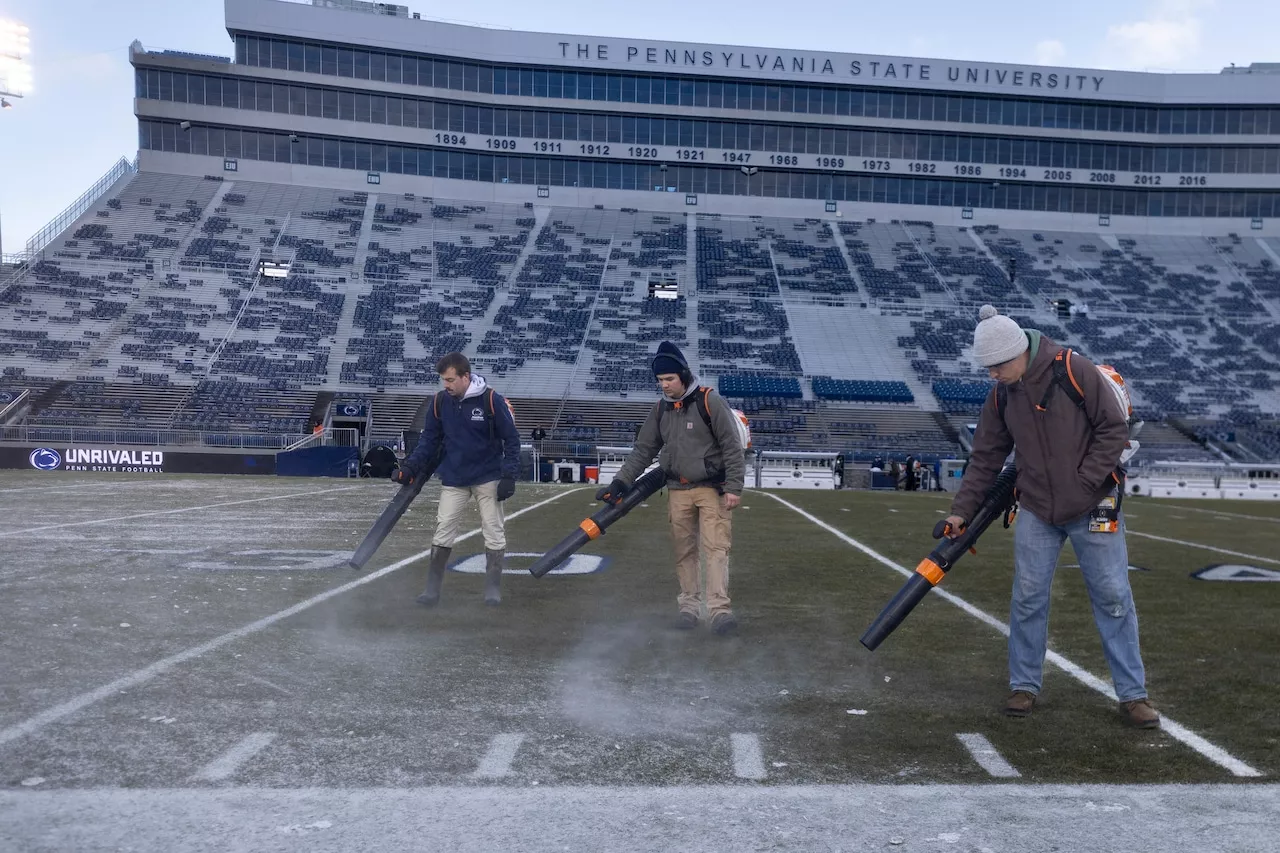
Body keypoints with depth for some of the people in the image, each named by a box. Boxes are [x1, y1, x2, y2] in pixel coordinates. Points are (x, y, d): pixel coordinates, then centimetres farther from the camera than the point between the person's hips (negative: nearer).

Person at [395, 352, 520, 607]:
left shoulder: (492, 400, -14)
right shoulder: (440, 402, -4)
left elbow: (511, 439, -8)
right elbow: (430, 439, 6)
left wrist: (509, 476, -14)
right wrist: (410, 467, -6)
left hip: (487, 478, -2)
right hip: (453, 480, 3)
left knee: (494, 533, 3)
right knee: (442, 533, 1)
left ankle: (493, 589, 14)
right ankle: (432, 589, 9)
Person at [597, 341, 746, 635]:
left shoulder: (710, 402, -11)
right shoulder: (660, 409, 7)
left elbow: (733, 446, -11)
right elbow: (643, 450, 10)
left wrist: (734, 487, -16)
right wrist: (620, 483, 3)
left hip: (712, 489, -5)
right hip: (677, 491, 5)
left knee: (716, 548, -10)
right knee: (683, 551, 8)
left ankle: (719, 609, -12)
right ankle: (689, 606, 16)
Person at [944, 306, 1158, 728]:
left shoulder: (1074, 370, -15)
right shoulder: (1001, 395, 2)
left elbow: (1114, 428, -12)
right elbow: (985, 458, 8)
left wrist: (1084, 483, -15)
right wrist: (962, 509, 5)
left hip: (1092, 509, -4)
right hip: (1036, 512, 4)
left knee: (1113, 598, 3)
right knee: (1027, 598, 3)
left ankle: (1133, 693, 14)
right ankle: (1024, 685, 17)